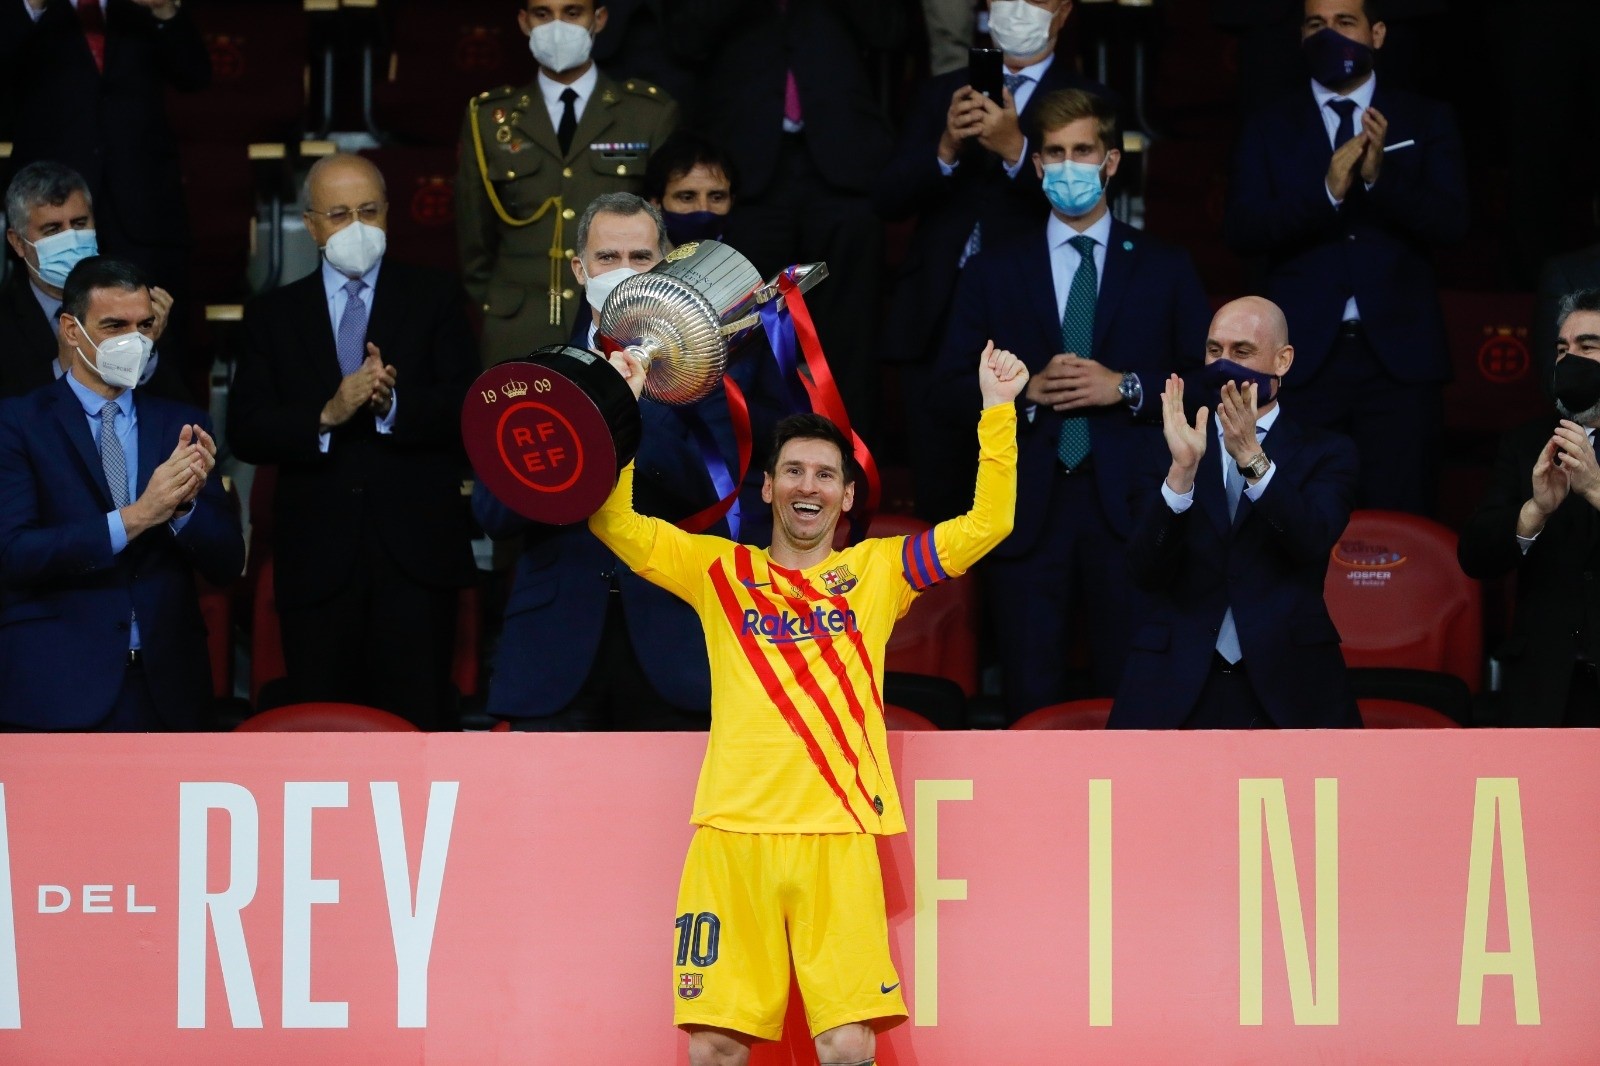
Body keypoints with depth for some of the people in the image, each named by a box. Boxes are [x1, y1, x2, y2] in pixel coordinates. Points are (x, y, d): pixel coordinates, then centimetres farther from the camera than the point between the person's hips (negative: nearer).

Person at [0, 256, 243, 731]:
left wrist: (185, 503, -16)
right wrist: (134, 517, -22)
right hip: (58, 693, -3)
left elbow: (227, 563, 5)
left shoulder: (182, 425, 9)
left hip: (166, 692, 3)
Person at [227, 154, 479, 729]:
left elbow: (465, 408, -2)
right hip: (317, 559, 1)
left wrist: (394, 403, -20)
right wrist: (326, 416, -15)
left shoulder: (436, 298, 9)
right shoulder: (273, 314, 12)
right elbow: (244, 432, 1)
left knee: (415, 724, -5)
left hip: (415, 552, -1)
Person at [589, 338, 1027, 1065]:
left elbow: (988, 522, 11)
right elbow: (613, 523, 8)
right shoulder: (720, 571, 15)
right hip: (732, 835, 0)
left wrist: (997, 413, 4)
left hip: (838, 838, 0)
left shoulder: (876, 570, 15)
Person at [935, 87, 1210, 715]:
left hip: (1130, 510, -1)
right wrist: (1027, 391, -9)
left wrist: (1127, 388, -10)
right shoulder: (993, 272, 13)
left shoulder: (1165, 269, 12)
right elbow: (951, 392, 8)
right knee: (1033, 705, 0)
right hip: (1027, 509, 1)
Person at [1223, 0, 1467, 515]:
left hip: (1400, 356, 0)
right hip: (1302, 356, 0)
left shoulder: (1426, 121, 9)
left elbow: (1450, 222, -2)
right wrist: (1326, 192, -18)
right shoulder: (1268, 128, 10)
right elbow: (1241, 230, -3)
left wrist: (1382, 177, -20)